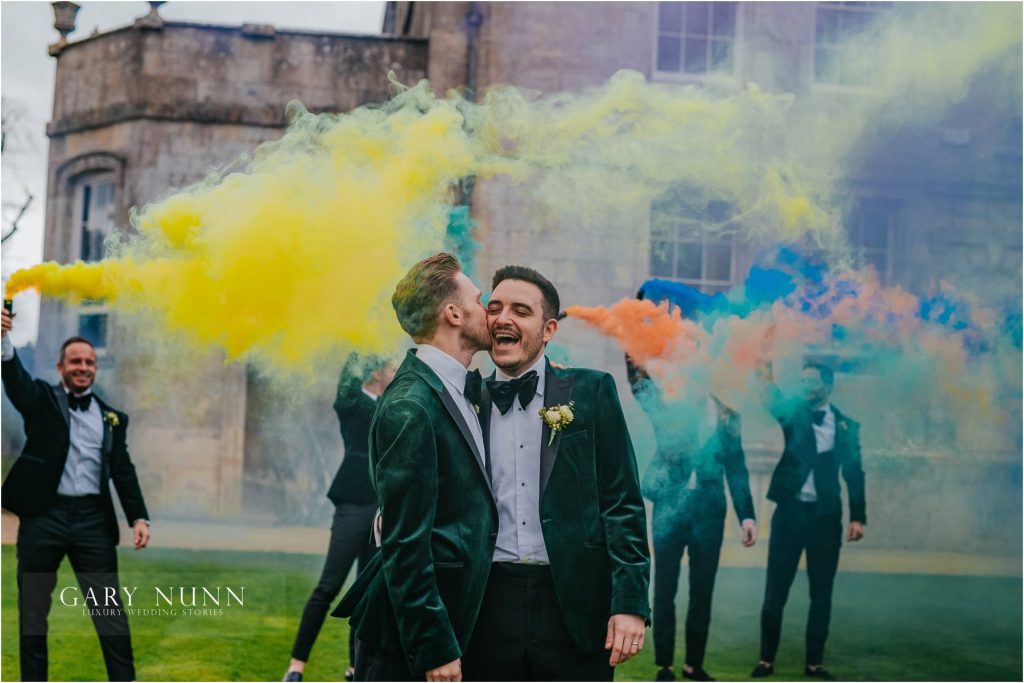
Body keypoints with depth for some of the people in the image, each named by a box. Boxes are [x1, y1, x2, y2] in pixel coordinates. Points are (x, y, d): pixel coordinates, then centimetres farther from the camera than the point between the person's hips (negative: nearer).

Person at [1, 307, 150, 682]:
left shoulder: (111, 417, 13)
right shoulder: (42, 399, 6)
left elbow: (123, 471, 8)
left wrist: (138, 517, -6)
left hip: (92, 518, 1)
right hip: (43, 514, -1)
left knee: (111, 613, 0)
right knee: (33, 612, 8)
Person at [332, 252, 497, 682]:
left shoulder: (460, 389, 11)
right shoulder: (409, 408, -18)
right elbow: (404, 543, -20)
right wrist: (436, 647, -20)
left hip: (448, 613, 10)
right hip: (408, 632, -9)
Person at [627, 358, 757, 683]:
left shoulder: (726, 416, 6)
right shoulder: (666, 405, 3)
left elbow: (737, 470, 7)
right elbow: (639, 382, -11)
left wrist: (747, 515, 0)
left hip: (708, 512, 1)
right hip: (670, 509, -1)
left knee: (702, 592, 7)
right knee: (665, 591, 2)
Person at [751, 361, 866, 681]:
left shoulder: (846, 425, 6)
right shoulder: (793, 413, 4)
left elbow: (854, 474, 7)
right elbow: (773, 401, -17)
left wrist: (857, 517, 0)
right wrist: (765, 370, -33)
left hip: (826, 517, 1)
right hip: (789, 512, -1)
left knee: (821, 594, 5)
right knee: (775, 591, 0)